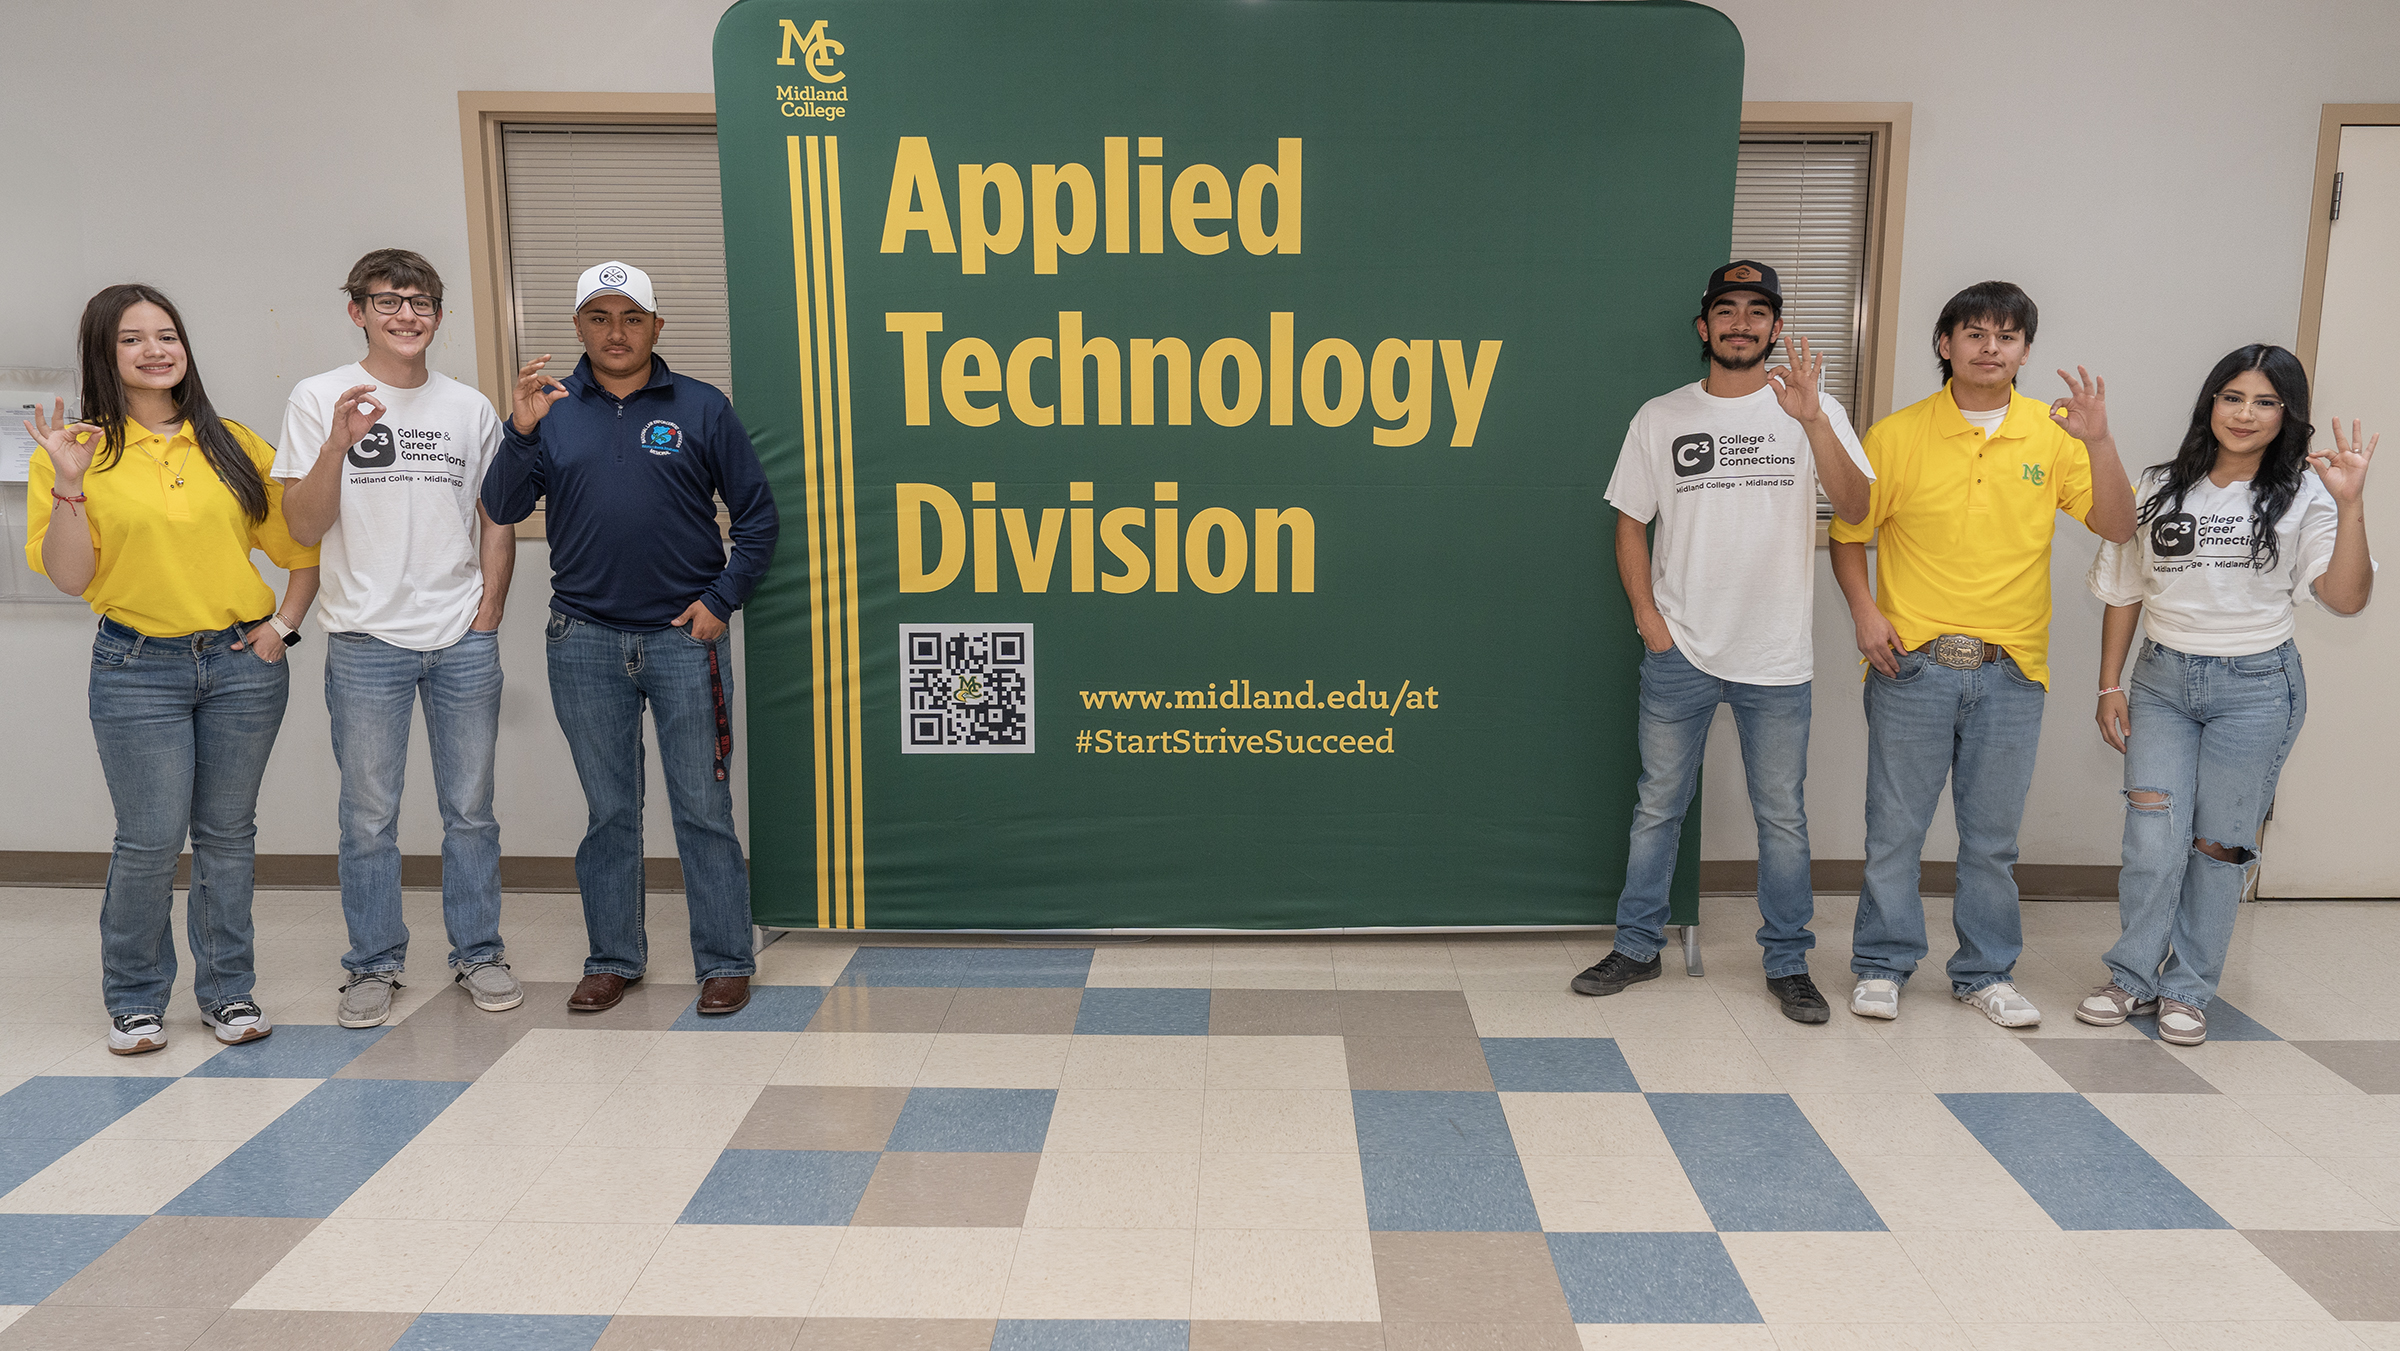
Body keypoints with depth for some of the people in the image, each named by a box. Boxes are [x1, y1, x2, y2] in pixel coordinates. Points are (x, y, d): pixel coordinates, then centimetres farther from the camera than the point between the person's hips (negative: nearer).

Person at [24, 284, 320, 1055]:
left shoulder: (234, 444, 7)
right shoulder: (78, 451, 0)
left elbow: (304, 543, 12)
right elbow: (69, 577, -6)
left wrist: (284, 623, 2)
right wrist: (68, 488, -17)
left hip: (242, 664, 2)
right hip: (138, 670, -2)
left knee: (228, 834, 9)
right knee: (150, 840, -2)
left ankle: (228, 990, 21)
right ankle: (136, 999, 17)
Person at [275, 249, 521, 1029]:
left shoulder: (470, 408, 10)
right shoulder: (321, 399, 2)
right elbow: (304, 528, -3)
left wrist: (487, 618, 4)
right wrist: (338, 444, -18)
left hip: (464, 641, 2)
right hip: (366, 641, -2)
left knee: (470, 809, 8)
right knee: (368, 816, 4)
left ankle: (478, 953, 20)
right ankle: (374, 965, 18)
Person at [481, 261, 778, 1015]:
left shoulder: (701, 409, 3)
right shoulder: (552, 410, 7)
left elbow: (757, 514, 4)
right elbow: (503, 510, -2)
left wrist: (721, 599, -4)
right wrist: (521, 432, -17)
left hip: (684, 637, -2)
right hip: (585, 641, 2)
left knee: (703, 808, 2)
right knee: (608, 810, 11)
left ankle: (725, 961, 12)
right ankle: (613, 958, 23)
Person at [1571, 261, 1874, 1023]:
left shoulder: (1813, 411, 2)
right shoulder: (1661, 417, 5)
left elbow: (1855, 508, -12)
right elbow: (1630, 523, 8)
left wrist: (1811, 420, -25)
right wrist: (1648, 616, -3)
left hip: (1777, 657, 0)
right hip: (1679, 653, 1)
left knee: (1782, 816, 8)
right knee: (1658, 806, 9)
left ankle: (1788, 963, 21)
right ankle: (1638, 947, 22)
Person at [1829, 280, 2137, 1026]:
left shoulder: (2052, 433, 4)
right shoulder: (1897, 434, 0)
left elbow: (2117, 527, -2)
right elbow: (1848, 534, 6)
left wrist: (2097, 441, -15)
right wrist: (1865, 612, -8)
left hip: (2010, 670, 2)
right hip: (1912, 662, -1)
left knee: (1993, 834, 11)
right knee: (1895, 826, 5)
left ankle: (1986, 971, 25)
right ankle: (1882, 965, 19)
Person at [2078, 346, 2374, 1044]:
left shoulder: (2303, 496, -2)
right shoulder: (2161, 488, 5)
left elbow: (2346, 598, -12)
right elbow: (2124, 592, 10)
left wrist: (2351, 505, -23)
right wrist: (2110, 686, 6)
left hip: (2256, 686, -1)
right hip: (2162, 679, 1)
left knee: (2220, 845, 5)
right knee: (2153, 845, -4)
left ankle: (2188, 990, 19)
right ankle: (2133, 978, 14)